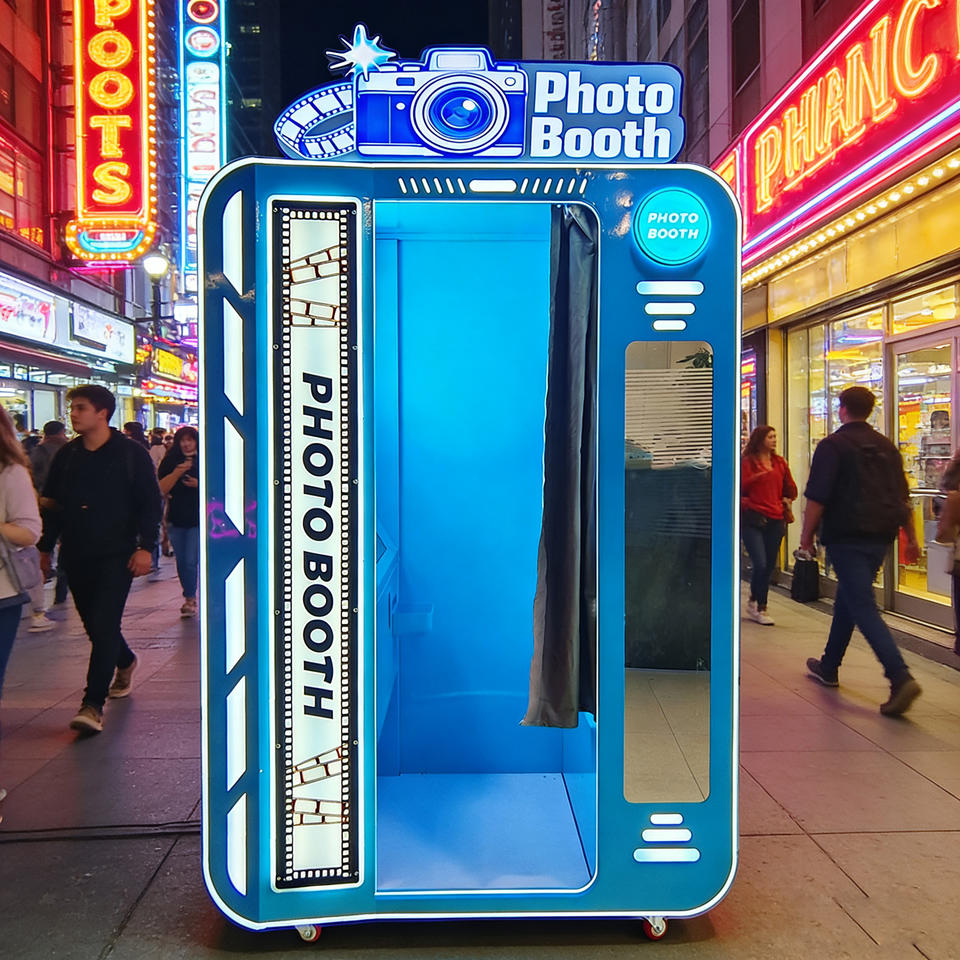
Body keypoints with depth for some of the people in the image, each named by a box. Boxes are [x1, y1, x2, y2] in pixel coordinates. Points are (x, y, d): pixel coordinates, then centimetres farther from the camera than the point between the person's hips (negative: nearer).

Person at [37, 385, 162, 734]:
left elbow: (150, 504, -5)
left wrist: (145, 547, -13)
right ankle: (125, 662, 43)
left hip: (116, 556, -5)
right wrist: (45, 547, 12)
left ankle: (93, 705, -7)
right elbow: (51, 504, 15)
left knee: (104, 626, -10)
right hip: (76, 556, 5)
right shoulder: (67, 456, 8)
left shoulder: (132, 454, -5)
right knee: (94, 624, 15)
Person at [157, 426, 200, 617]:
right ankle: (191, 597, 26)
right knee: (182, 562, 11)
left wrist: (198, 484, -14)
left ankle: (190, 598, 4)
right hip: (176, 519, 3)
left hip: (197, 519, -3)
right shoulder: (170, 461, 5)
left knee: (191, 561, -9)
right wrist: (177, 472, -16)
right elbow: (162, 488, -4)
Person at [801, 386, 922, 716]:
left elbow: (817, 497, -14)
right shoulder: (886, 447, 14)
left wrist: (807, 534, -5)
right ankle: (829, 667, 30)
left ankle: (901, 678, -22)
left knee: (863, 607, -9)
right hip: (880, 537, 7)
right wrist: (911, 538, 21)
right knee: (847, 598, 19)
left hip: (846, 536, -7)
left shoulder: (832, 445, -7)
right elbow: (902, 497, 16)